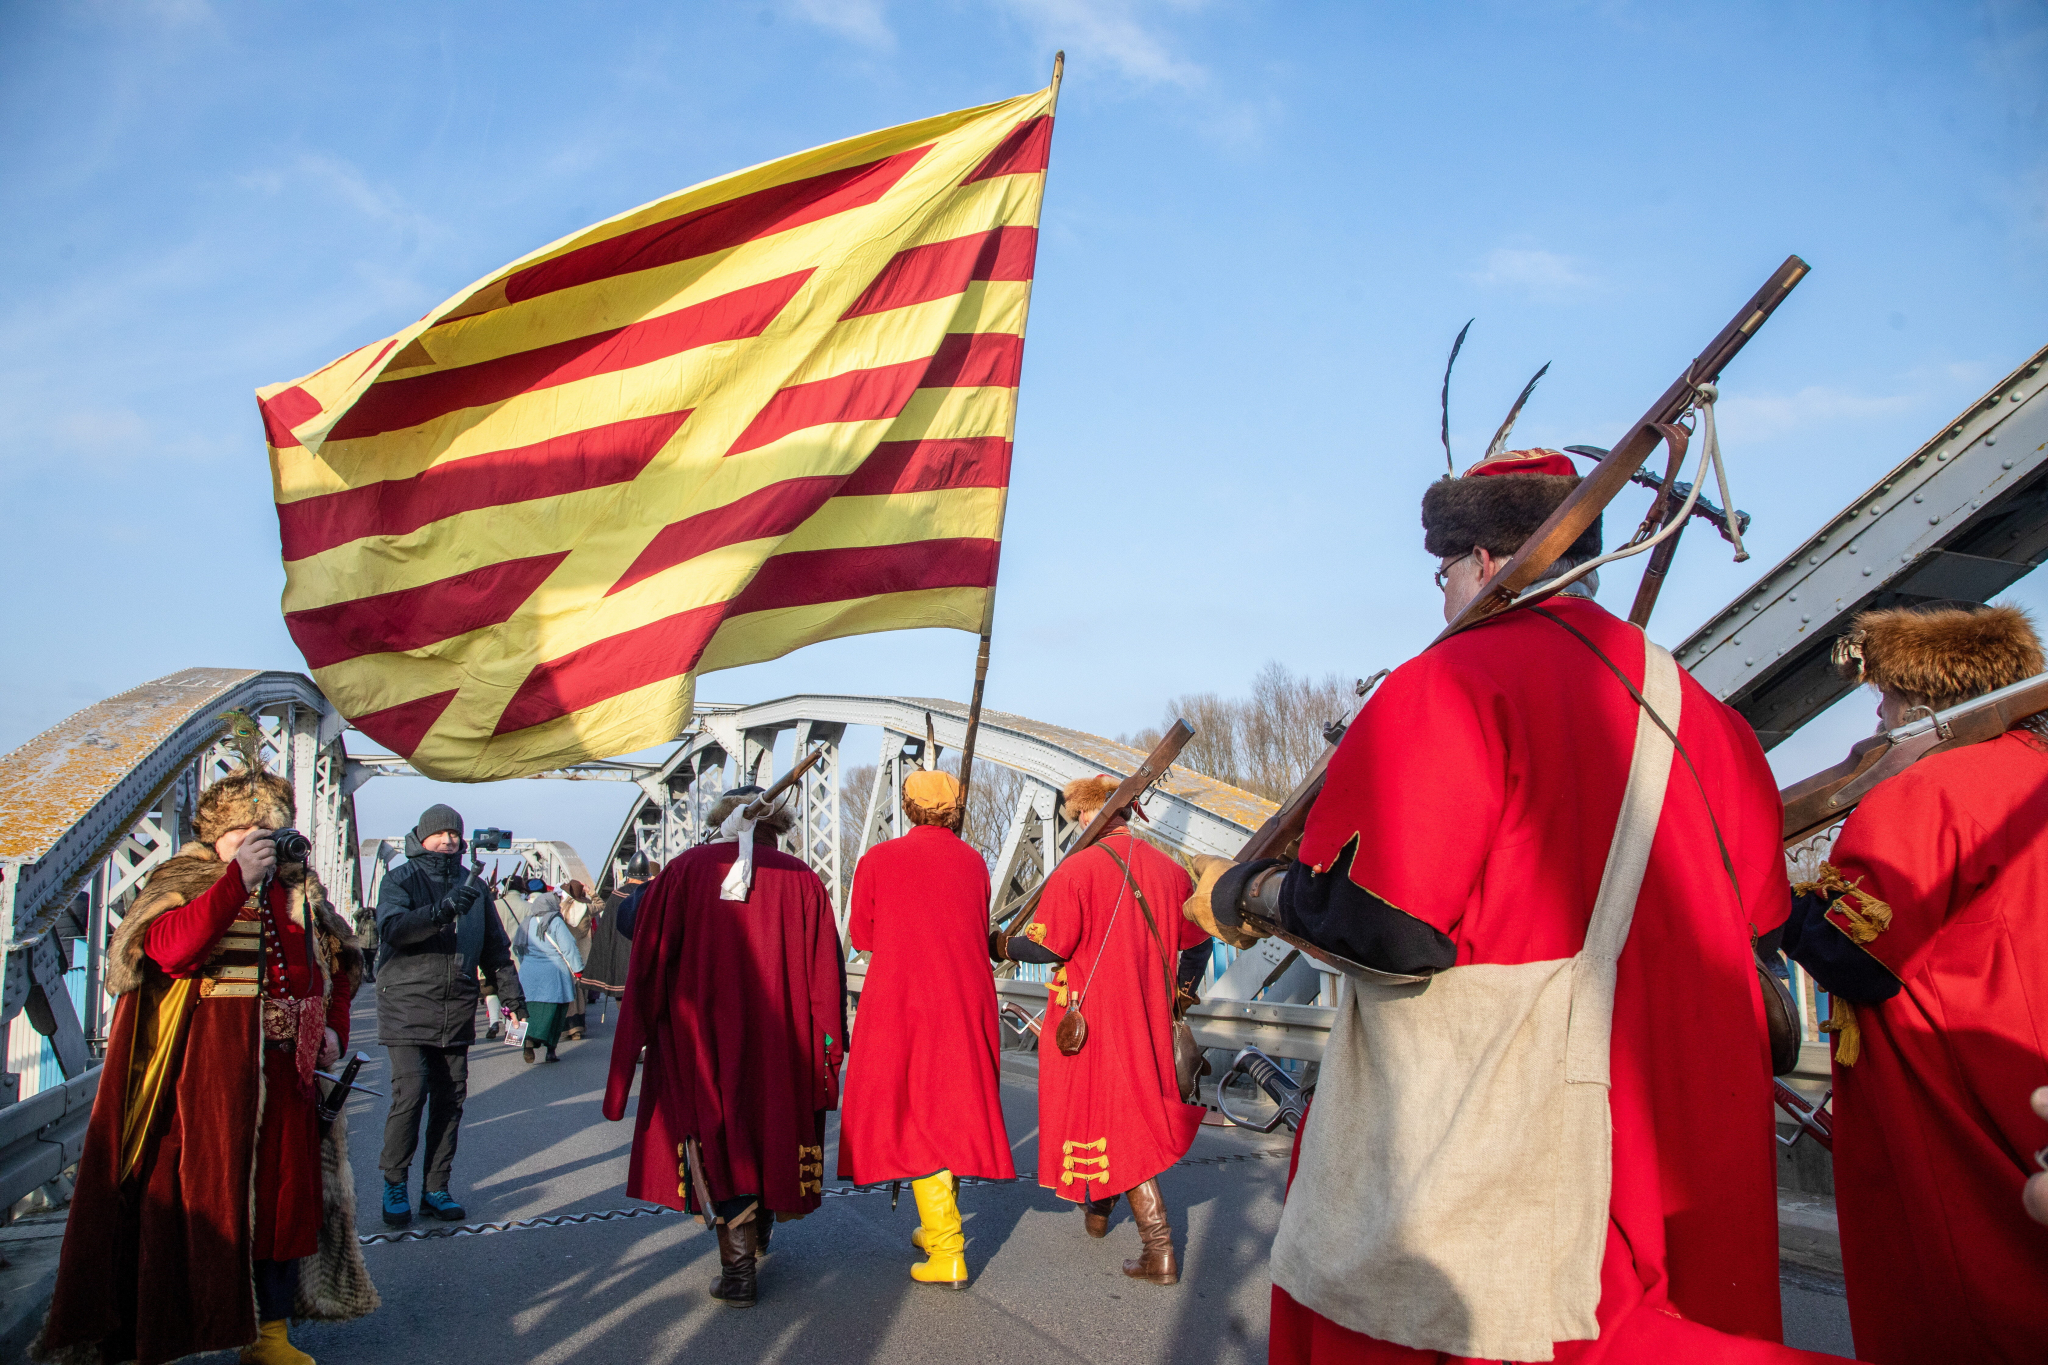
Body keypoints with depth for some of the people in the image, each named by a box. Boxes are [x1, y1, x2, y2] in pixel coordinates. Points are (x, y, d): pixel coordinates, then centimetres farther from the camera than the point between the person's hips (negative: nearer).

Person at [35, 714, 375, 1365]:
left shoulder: (300, 890, 13)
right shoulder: (184, 882, -2)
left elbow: (337, 964, 21)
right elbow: (170, 949, -22)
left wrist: (333, 1029, 9)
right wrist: (238, 879, -24)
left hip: (286, 1068, 5)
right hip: (206, 1071, -5)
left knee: (282, 1190, 8)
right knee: (206, 1191, -2)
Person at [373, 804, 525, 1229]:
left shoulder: (472, 884, 14)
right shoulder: (401, 879, 0)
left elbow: (495, 946, 21)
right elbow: (391, 927, -20)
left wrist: (512, 993, 17)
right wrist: (441, 911, -34)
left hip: (456, 1013, 4)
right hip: (407, 1007, -4)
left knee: (450, 1099, 6)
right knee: (410, 1095, -10)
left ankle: (436, 1187, 16)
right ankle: (395, 1185, 7)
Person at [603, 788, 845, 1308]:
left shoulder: (684, 871, -1)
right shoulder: (802, 880, -1)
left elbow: (649, 962, -1)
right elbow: (825, 973, -3)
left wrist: (639, 1035, 7)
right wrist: (828, 1049, 3)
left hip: (700, 1037, -2)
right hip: (779, 1043, 2)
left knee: (716, 1135, 5)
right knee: (770, 1125, 20)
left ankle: (738, 1265, -4)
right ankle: (760, 1230, 41)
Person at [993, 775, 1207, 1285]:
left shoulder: (1077, 869, -16)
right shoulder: (1169, 869, 3)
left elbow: (1047, 946, -17)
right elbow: (1196, 942, 13)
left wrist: (1002, 945, 3)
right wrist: (1178, 993, 30)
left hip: (1091, 1018, -6)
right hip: (1147, 1016, 6)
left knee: (1116, 1126, 2)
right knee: (1138, 1109, 21)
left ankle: (1159, 1248, 3)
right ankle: (1098, 1209, 37)